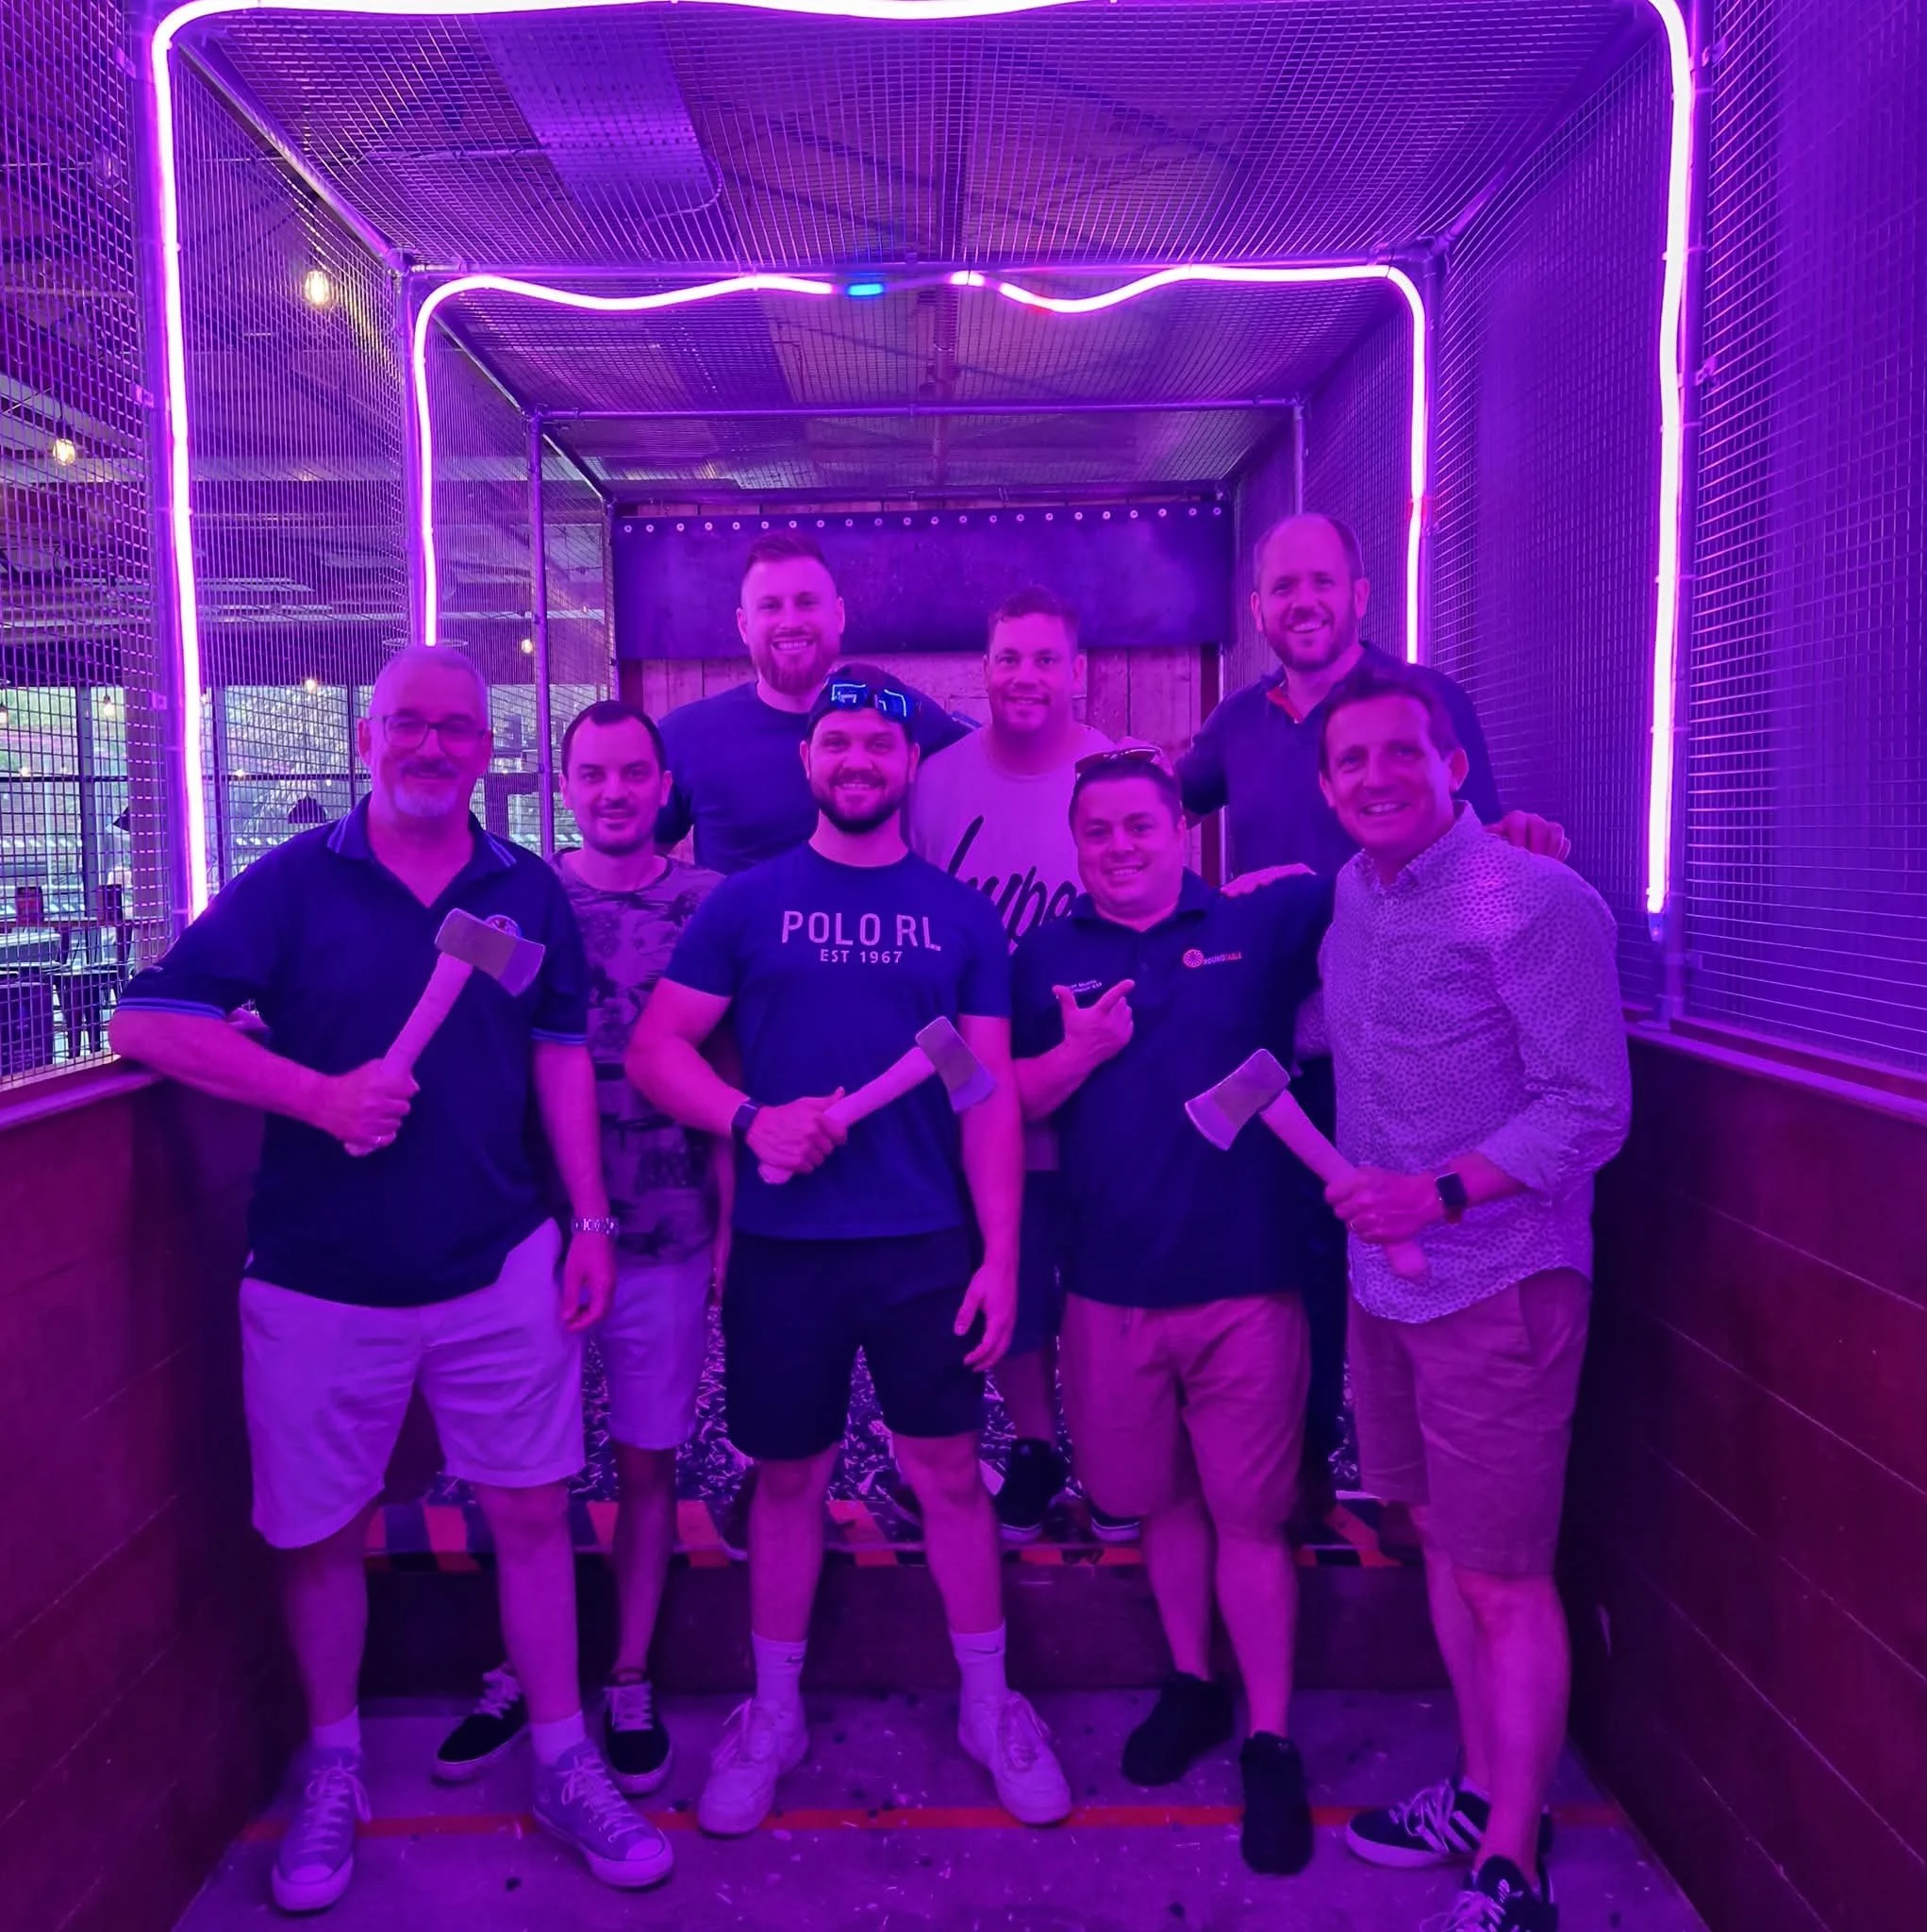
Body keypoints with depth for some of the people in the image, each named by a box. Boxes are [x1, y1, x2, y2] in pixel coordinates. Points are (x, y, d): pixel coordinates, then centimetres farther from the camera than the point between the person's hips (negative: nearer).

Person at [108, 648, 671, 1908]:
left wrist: (591, 1219, 0)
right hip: (321, 1281, -1)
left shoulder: (528, 892, 4)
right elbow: (149, 1023, -8)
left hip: (502, 1267, 1)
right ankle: (332, 1772, 36)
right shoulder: (291, 884, -3)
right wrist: (321, 1094, -20)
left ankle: (566, 1765, 26)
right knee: (323, 1534, 13)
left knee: (533, 1511, 8)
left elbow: (560, 1056, 6)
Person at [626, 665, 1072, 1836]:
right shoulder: (747, 903, 2)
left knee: (951, 1472, 9)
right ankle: (773, 1715, 32)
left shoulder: (961, 915, 4)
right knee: (789, 1479, 12)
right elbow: (655, 1051, 0)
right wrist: (751, 1119, -18)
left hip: (926, 1247, 1)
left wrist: (1000, 1256, -4)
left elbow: (991, 1093, 2)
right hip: (783, 1246, 0)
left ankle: (989, 1704, 29)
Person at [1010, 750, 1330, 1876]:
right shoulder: (1048, 959, 6)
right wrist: (1078, 1052, -13)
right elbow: (1005, 1105, 4)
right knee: (1163, 1502, 18)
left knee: (1249, 1517, 6)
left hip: (1247, 1282, -2)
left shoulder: (1259, 925, -2)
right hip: (1110, 1287, 3)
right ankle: (1193, 1685, 39)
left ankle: (1273, 1744, 22)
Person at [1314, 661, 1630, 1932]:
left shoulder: (1539, 903, -15)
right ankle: (1485, 1793, 36)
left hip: (1498, 1285, -7)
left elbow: (1593, 1110, -16)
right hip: (1384, 1278, 7)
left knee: (1505, 1582, 3)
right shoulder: (1353, 898, 6)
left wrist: (1441, 1195, -23)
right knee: (1443, 1544, 18)